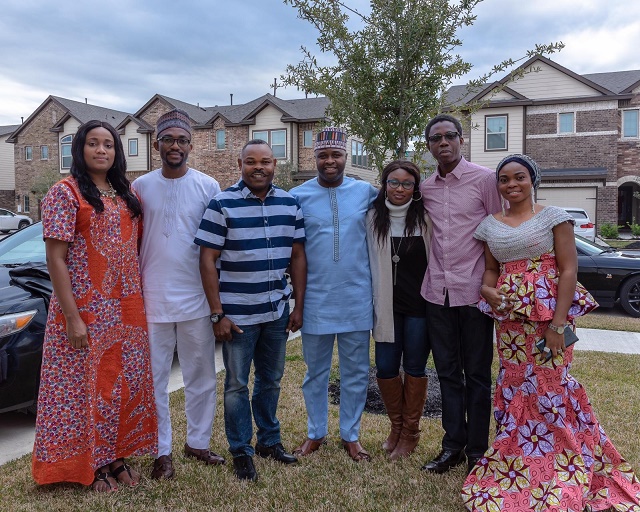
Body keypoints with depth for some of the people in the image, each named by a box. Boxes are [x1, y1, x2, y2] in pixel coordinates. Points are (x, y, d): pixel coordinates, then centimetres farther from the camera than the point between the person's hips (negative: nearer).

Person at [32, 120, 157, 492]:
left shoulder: (127, 195, 10)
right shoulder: (66, 192, -7)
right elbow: (56, 258, -12)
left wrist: (140, 301, 8)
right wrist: (71, 317, -17)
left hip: (128, 309, 6)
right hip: (86, 310, -6)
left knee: (127, 383, 12)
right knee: (87, 384, 5)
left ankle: (116, 456, 29)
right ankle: (89, 464, 22)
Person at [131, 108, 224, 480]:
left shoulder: (207, 186, 0)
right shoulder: (141, 187, 3)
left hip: (196, 299, 0)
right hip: (152, 299, 1)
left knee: (202, 377, 10)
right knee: (155, 379, 9)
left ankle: (198, 442, 28)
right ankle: (163, 451, 23)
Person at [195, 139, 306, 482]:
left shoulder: (289, 204, 5)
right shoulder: (222, 205, -8)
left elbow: (297, 256, 8)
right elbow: (208, 260, -10)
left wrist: (299, 306, 5)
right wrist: (217, 314, -13)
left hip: (277, 312, 4)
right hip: (237, 313, -4)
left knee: (271, 380, 17)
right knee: (237, 384, 8)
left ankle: (269, 440, 35)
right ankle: (241, 452, 24)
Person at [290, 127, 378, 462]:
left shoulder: (366, 193, 1)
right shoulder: (298, 196, -1)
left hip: (356, 299, 1)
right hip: (316, 299, 0)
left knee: (356, 371, 11)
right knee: (315, 371, 13)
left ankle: (350, 435, 29)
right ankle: (315, 433, 32)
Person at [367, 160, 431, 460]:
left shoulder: (425, 218, -5)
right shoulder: (373, 218, 1)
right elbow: (369, 260, 7)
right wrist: (373, 300, 4)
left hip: (419, 304, -2)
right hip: (386, 305, 2)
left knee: (414, 367, 9)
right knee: (385, 367, 6)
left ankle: (410, 431, 27)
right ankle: (396, 425, 30)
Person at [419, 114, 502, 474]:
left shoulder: (484, 179, -4)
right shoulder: (425, 188, 10)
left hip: (473, 292, -4)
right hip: (437, 292, 5)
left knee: (477, 374, 7)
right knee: (448, 372, 12)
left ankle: (477, 451, 20)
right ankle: (453, 445, 25)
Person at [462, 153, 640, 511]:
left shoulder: (553, 216, -3)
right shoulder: (490, 225, 10)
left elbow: (569, 270, -8)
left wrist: (559, 324, -15)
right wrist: (487, 289, -8)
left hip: (550, 317, -4)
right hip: (509, 321, 4)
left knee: (550, 388, -2)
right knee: (514, 390, 9)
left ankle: (561, 481, 17)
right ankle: (516, 469, 27)